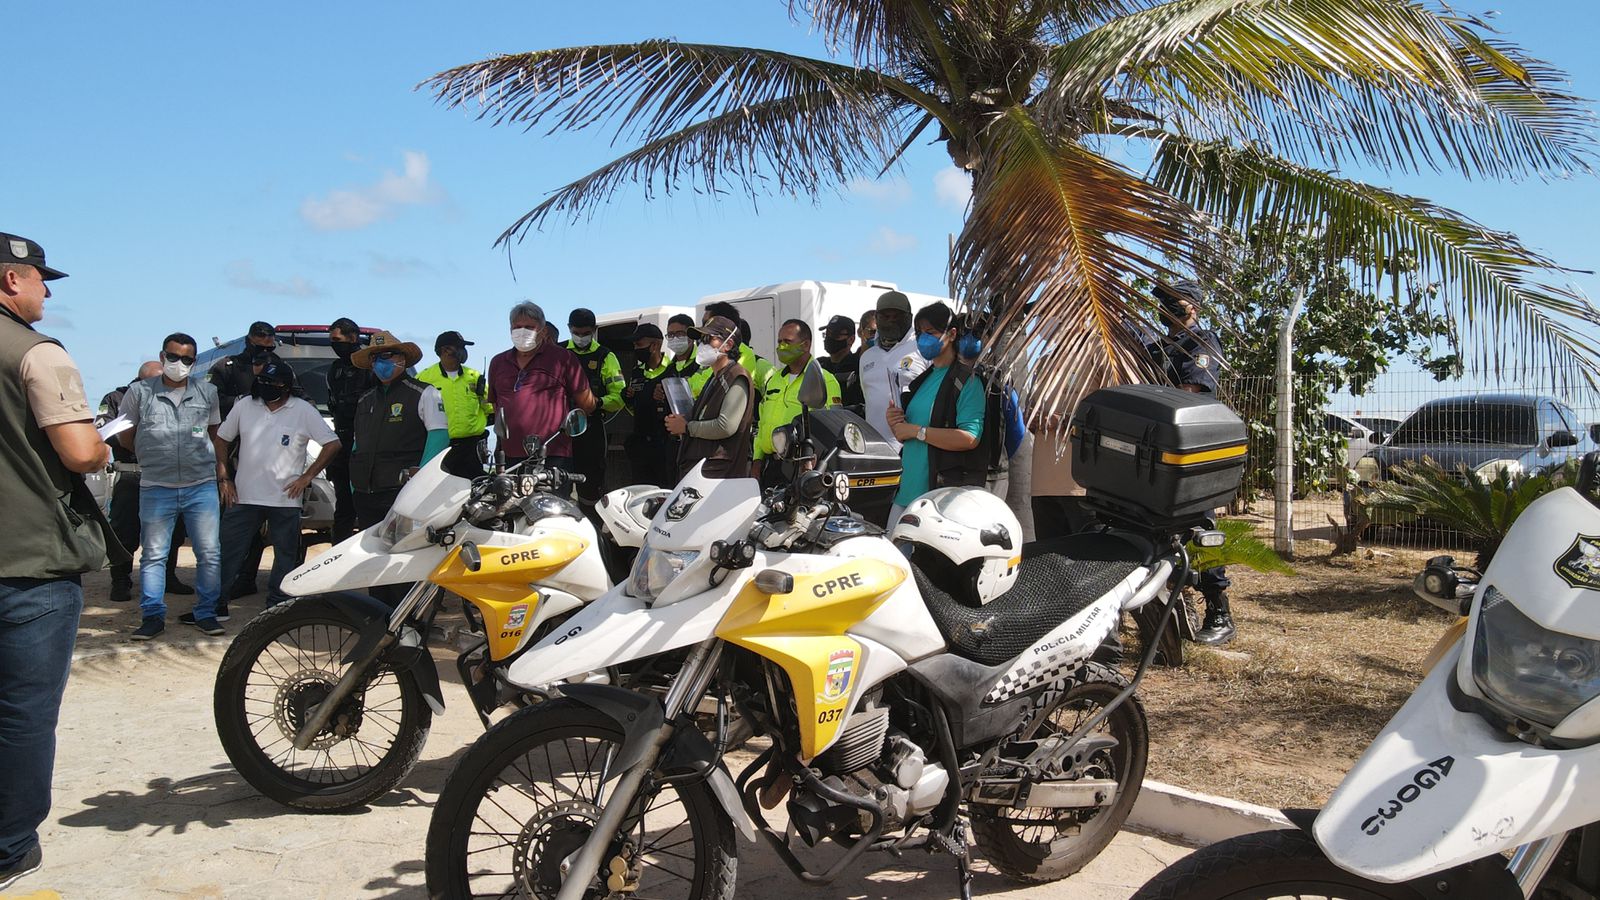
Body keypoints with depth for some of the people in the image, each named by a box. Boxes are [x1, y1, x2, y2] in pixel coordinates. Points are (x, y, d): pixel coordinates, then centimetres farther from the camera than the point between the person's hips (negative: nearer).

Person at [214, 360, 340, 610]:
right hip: (243, 496, 2)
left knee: (286, 557, 6)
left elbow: (333, 444, -4)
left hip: (285, 499, -2)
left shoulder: (303, 411, -4)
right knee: (226, 553, 3)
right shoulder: (245, 406, 4)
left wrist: (306, 477, -8)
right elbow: (221, 440, 14)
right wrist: (224, 479, 6)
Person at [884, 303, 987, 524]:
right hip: (907, 492, 8)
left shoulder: (966, 379, -7)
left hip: (947, 496, -8)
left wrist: (916, 431, -16)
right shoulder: (922, 379, 19)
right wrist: (894, 424, 3)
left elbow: (970, 438, -20)